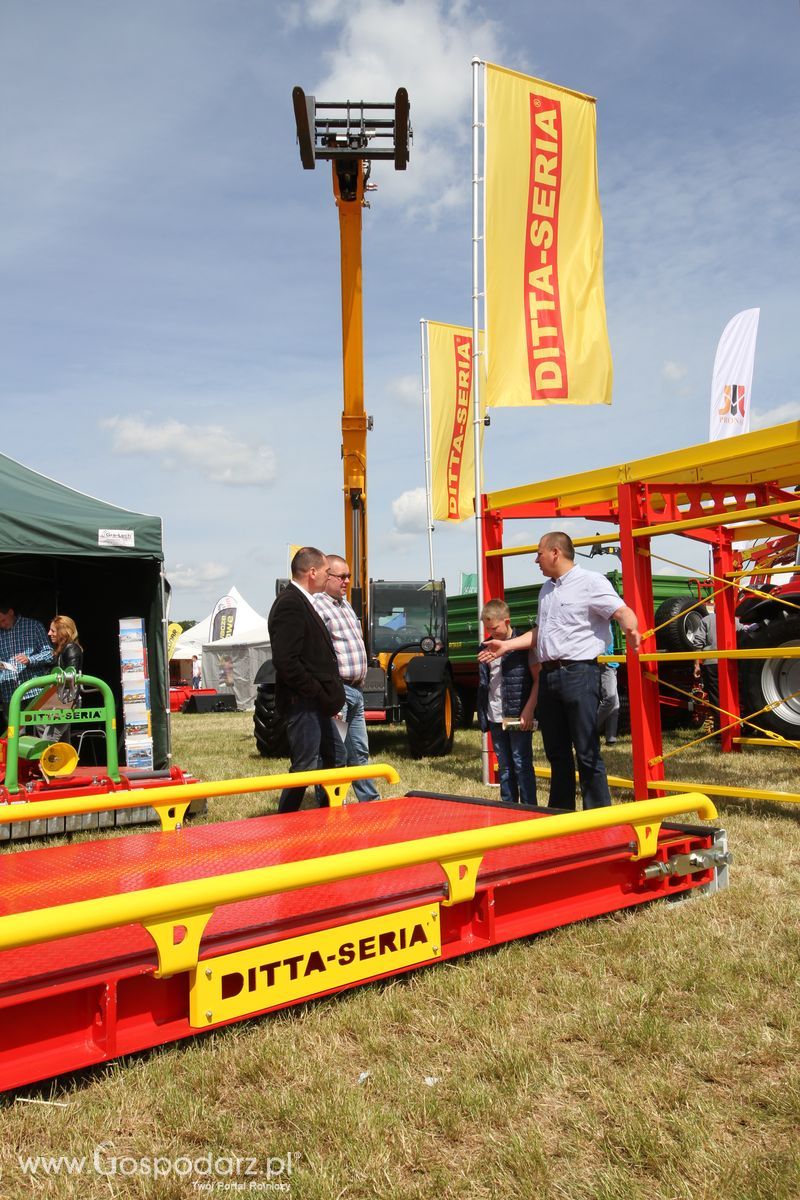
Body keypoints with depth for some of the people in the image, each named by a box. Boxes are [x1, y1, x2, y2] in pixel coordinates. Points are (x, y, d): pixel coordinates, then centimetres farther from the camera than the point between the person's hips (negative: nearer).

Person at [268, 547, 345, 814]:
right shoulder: (290, 605, -18)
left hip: (315, 704, 11)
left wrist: (327, 695, 12)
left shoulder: (302, 602, 15)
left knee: (334, 758, 19)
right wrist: (320, 694, -18)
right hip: (302, 703, -11)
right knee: (305, 767, -5)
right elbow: (286, 661, -25)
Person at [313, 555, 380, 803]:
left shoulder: (345, 604, 18)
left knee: (360, 752, 18)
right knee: (336, 756, -3)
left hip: (355, 690, 9)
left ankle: (371, 801, 28)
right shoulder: (317, 606, -13)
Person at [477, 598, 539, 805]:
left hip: (518, 717, -6)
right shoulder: (486, 647, 11)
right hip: (495, 718, 6)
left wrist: (528, 710, -15)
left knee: (522, 765, -2)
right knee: (504, 767, 13)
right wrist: (483, 715, 11)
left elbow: (538, 679, -8)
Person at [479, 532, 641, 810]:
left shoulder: (590, 582, -6)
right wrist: (506, 645, 23)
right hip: (549, 675, 8)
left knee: (587, 753, -4)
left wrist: (630, 631, -38)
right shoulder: (546, 589, 20)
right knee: (556, 753, 16)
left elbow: (622, 612, -17)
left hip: (579, 674, -8)